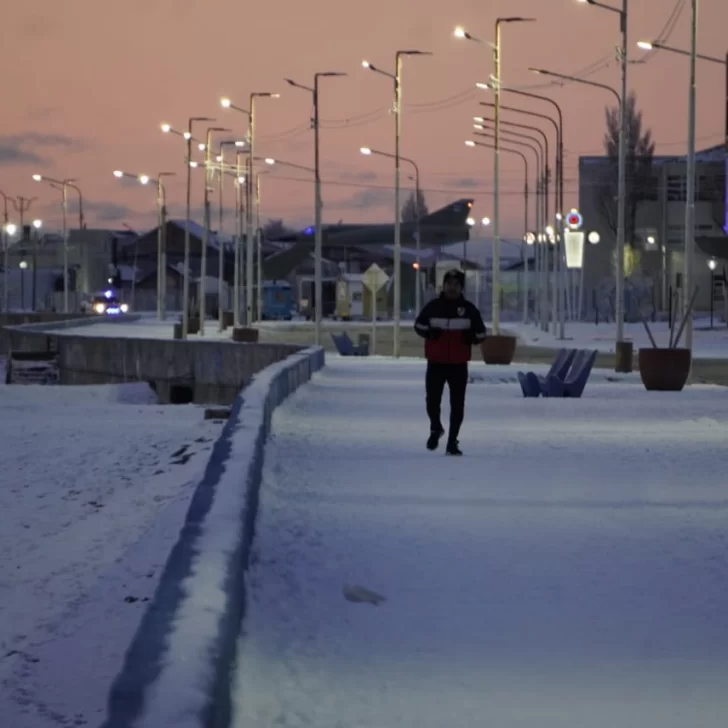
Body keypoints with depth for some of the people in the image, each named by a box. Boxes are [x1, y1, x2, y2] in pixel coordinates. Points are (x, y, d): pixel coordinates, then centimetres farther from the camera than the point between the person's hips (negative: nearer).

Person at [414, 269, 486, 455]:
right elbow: (419, 324, 12)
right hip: (436, 363, 0)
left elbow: (481, 333, 10)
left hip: (458, 364, 0)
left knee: (457, 404, 2)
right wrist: (428, 332, -8)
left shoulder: (469, 309, 2)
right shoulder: (433, 306, 1)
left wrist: (471, 337, -12)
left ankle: (452, 441, 12)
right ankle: (435, 428, 29)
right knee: (432, 399, -1)